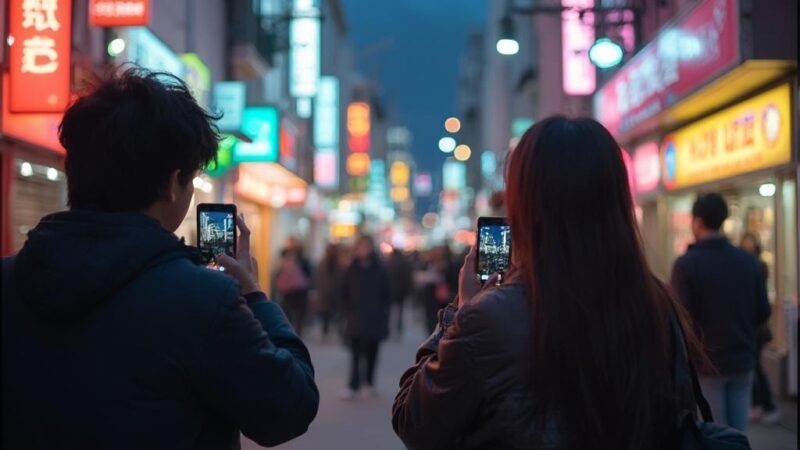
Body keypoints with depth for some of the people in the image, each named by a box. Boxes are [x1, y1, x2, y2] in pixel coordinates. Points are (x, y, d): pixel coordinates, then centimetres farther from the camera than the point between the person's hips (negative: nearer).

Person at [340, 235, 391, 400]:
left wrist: (384, 312, -5)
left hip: (375, 319, 0)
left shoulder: (379, 270, 1)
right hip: (356, 318, 0)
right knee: (356, 354, -8)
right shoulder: (352, 270, 4)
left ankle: (369, 383, 20)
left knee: (371, 353, 8)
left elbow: (386, 294, 2)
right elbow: (345, 293, 8)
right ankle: (353, 386, -10)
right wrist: (348, 311, -1)